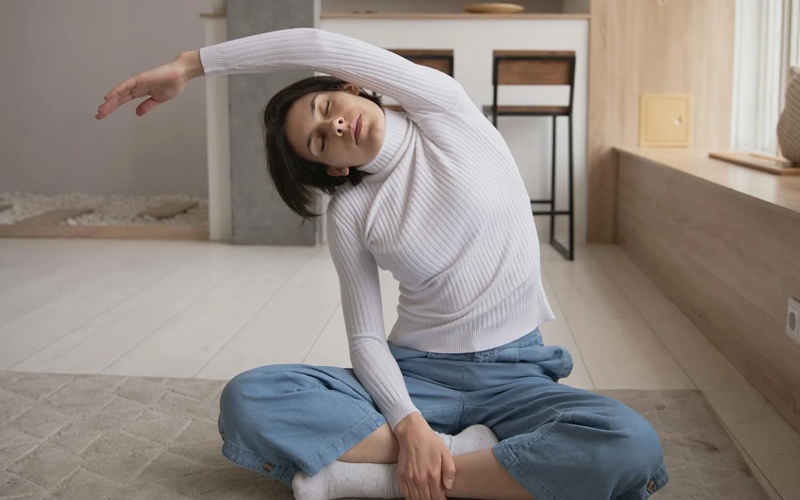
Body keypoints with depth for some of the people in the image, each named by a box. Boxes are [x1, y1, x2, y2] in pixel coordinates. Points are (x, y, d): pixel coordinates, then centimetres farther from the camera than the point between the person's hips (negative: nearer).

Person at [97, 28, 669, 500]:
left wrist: (189, 64, -8)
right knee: (247, 399, -23)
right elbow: (366, 337, -2)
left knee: (631, 448, -34)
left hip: (514, 376, -1)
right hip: (414, 373, 1)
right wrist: (408, 424, -21)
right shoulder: (349, 214, 2)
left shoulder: (445, 109, -2)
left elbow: (320, 48, -12)